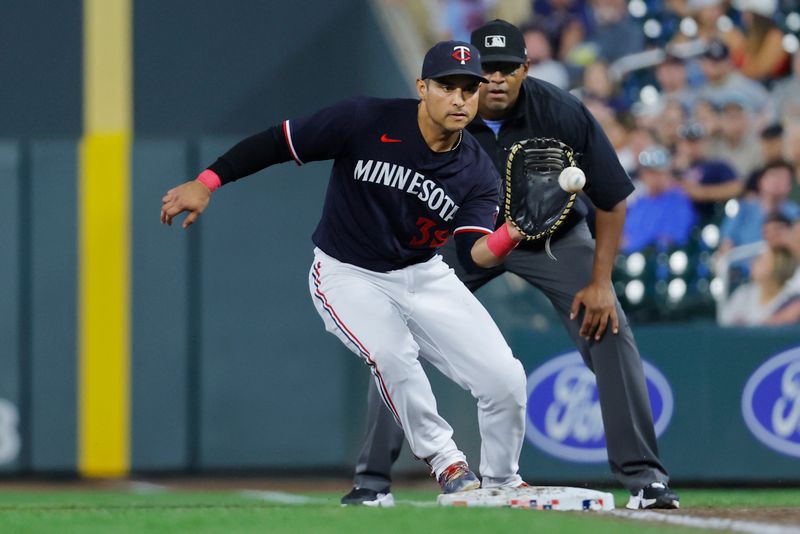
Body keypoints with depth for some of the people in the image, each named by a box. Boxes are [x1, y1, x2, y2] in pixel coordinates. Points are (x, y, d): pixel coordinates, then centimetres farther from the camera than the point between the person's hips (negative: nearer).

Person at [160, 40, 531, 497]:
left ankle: (502, 484, 18)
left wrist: (509, 236, -42)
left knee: (506, 379, -9)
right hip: (349, 276, -3)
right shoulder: (367, 120, -20)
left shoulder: (477, 172, -10)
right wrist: (206, 182, -19)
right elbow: (278, 142, -14)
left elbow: (476, 253, -20)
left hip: (423, 275, 4)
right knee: (391, 352, -34)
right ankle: (441, 457, -11)